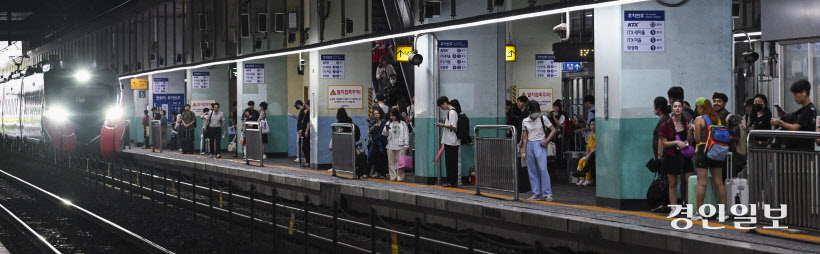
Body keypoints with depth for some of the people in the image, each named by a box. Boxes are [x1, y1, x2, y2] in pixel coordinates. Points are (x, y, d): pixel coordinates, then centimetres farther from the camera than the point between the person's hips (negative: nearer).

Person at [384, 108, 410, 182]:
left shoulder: (403, 124, 4)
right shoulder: (389, 123, 12)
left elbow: (406, 135, 4)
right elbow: (384, 134, 8)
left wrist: (406, 146, -2)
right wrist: (386, 129, -15)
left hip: (400, 146, -3)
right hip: (390, 146, 3)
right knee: (391, 162, 3)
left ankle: (400, 177, 2)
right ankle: (393, 176, 9)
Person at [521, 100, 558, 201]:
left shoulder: (543, 119, -1)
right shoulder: (525, 122, 6)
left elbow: (553, 130, 2)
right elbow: (525, 138, 11)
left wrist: (546, 140, -11)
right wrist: (524, 152, 8)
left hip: (540, 145, -3)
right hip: (530, 145, 3)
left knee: (543, 169, -12)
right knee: (532, 171, 3)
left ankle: (547, 194, -9)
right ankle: (536, 194, 10)